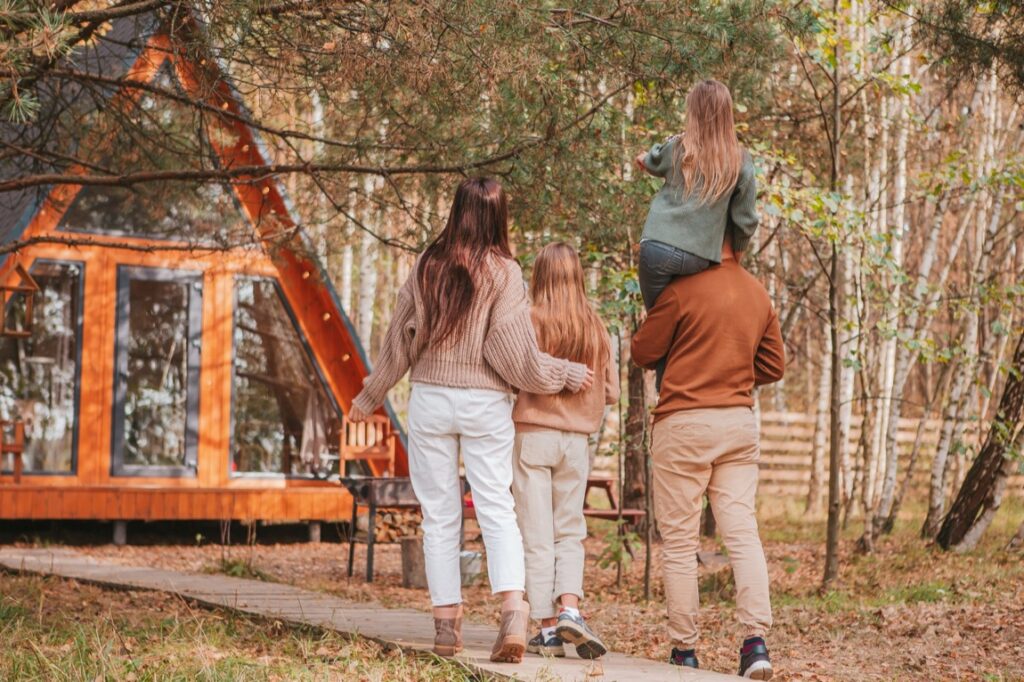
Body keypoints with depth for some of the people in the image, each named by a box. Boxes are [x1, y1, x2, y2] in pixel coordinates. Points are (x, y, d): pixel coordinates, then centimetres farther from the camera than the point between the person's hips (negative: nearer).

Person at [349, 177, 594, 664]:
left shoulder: (428, 266, 1)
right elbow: (515, 356, -7)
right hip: (486, 404, -1)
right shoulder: (503, 272, -6)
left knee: (439, 515, 7)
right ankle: (513, 610, -18)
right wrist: (567, 375, 8)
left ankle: (447, 624, 7)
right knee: (497, 509, 0)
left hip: (431, 399, 1)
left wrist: (369, 398, 19)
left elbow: (400, 341, 6)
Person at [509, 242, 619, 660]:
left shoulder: (530, 321, -10)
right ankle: (570, 607, -7)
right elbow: (611, 393, 6)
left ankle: (549, 628, 3)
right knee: (570, 532, 13)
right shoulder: (596, 328, 2)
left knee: (537, 536, 3)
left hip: (532, 434, -3)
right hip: (577, 439, 3)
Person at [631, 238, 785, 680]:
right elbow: (774, 365, 15)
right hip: (740, 423, 5)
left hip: (684, 423, -5)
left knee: (680, 540, 1)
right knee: (742, 532, 2)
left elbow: (643, 352, -1)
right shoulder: (759, 295, 7)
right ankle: (756, 640, -10)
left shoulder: (683, 289, -10)